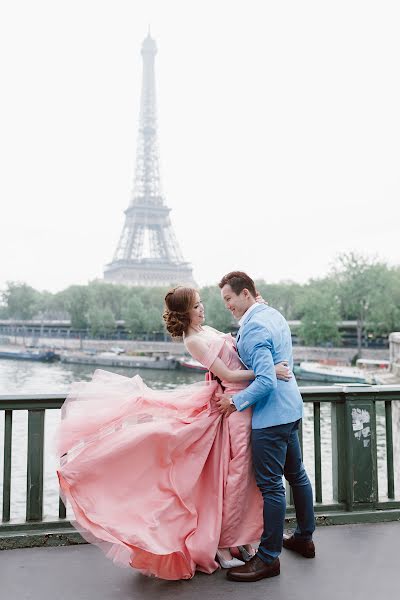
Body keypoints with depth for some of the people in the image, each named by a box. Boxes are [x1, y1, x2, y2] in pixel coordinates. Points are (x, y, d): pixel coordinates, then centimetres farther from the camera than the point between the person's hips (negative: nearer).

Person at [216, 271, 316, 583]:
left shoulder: (254, 328, -20)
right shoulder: (274, 315, 10)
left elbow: (266, 381, -27)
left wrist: (236, 401, -15)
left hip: (271, 415, -11)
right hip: (290, 408, 11)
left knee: (270, 485, -1)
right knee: (296, 473, 21)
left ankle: (268, 558, 10)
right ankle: (304, 538, 37)